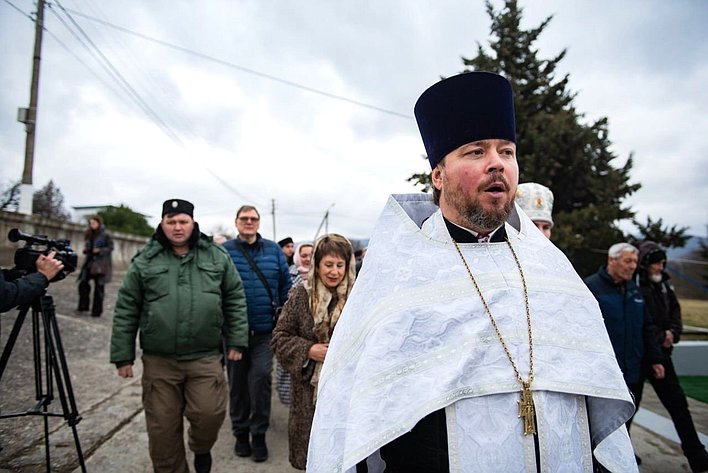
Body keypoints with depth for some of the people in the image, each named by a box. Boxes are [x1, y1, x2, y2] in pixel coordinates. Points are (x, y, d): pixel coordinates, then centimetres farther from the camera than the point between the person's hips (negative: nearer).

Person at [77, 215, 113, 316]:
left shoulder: (106, 235, -8)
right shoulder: (89, 234, 12)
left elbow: (110, 248, -7)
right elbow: (87, 247, 22)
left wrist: (99, 250, -20)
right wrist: (85, 249, 1)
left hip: (101, 264, -6)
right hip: (89, 262, 6)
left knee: (99, 287, 1)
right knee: (83, 283, -5)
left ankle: (96, 311, 10)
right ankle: (83, 306, 11)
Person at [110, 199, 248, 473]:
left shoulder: (217, 257, 4)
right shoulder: (144, 261, 2)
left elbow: (235, 299, 8)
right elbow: (126, 310, 5)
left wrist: (236, 340, 3)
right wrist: (123, 356, 4)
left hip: (206, 358, 0)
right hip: (159, 361, 1)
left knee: (210, 414, -8)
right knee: (162, 429, 8)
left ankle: (201, 448, 26)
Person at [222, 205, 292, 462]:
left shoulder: (274, 250, 4)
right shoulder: (224, 251, -1)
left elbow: (285, 285, 8)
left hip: (264, 328, 0)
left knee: (261, 377, -7)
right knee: (237, 381, 12)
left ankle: (259, 433, 12)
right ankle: (240, 431, 30)